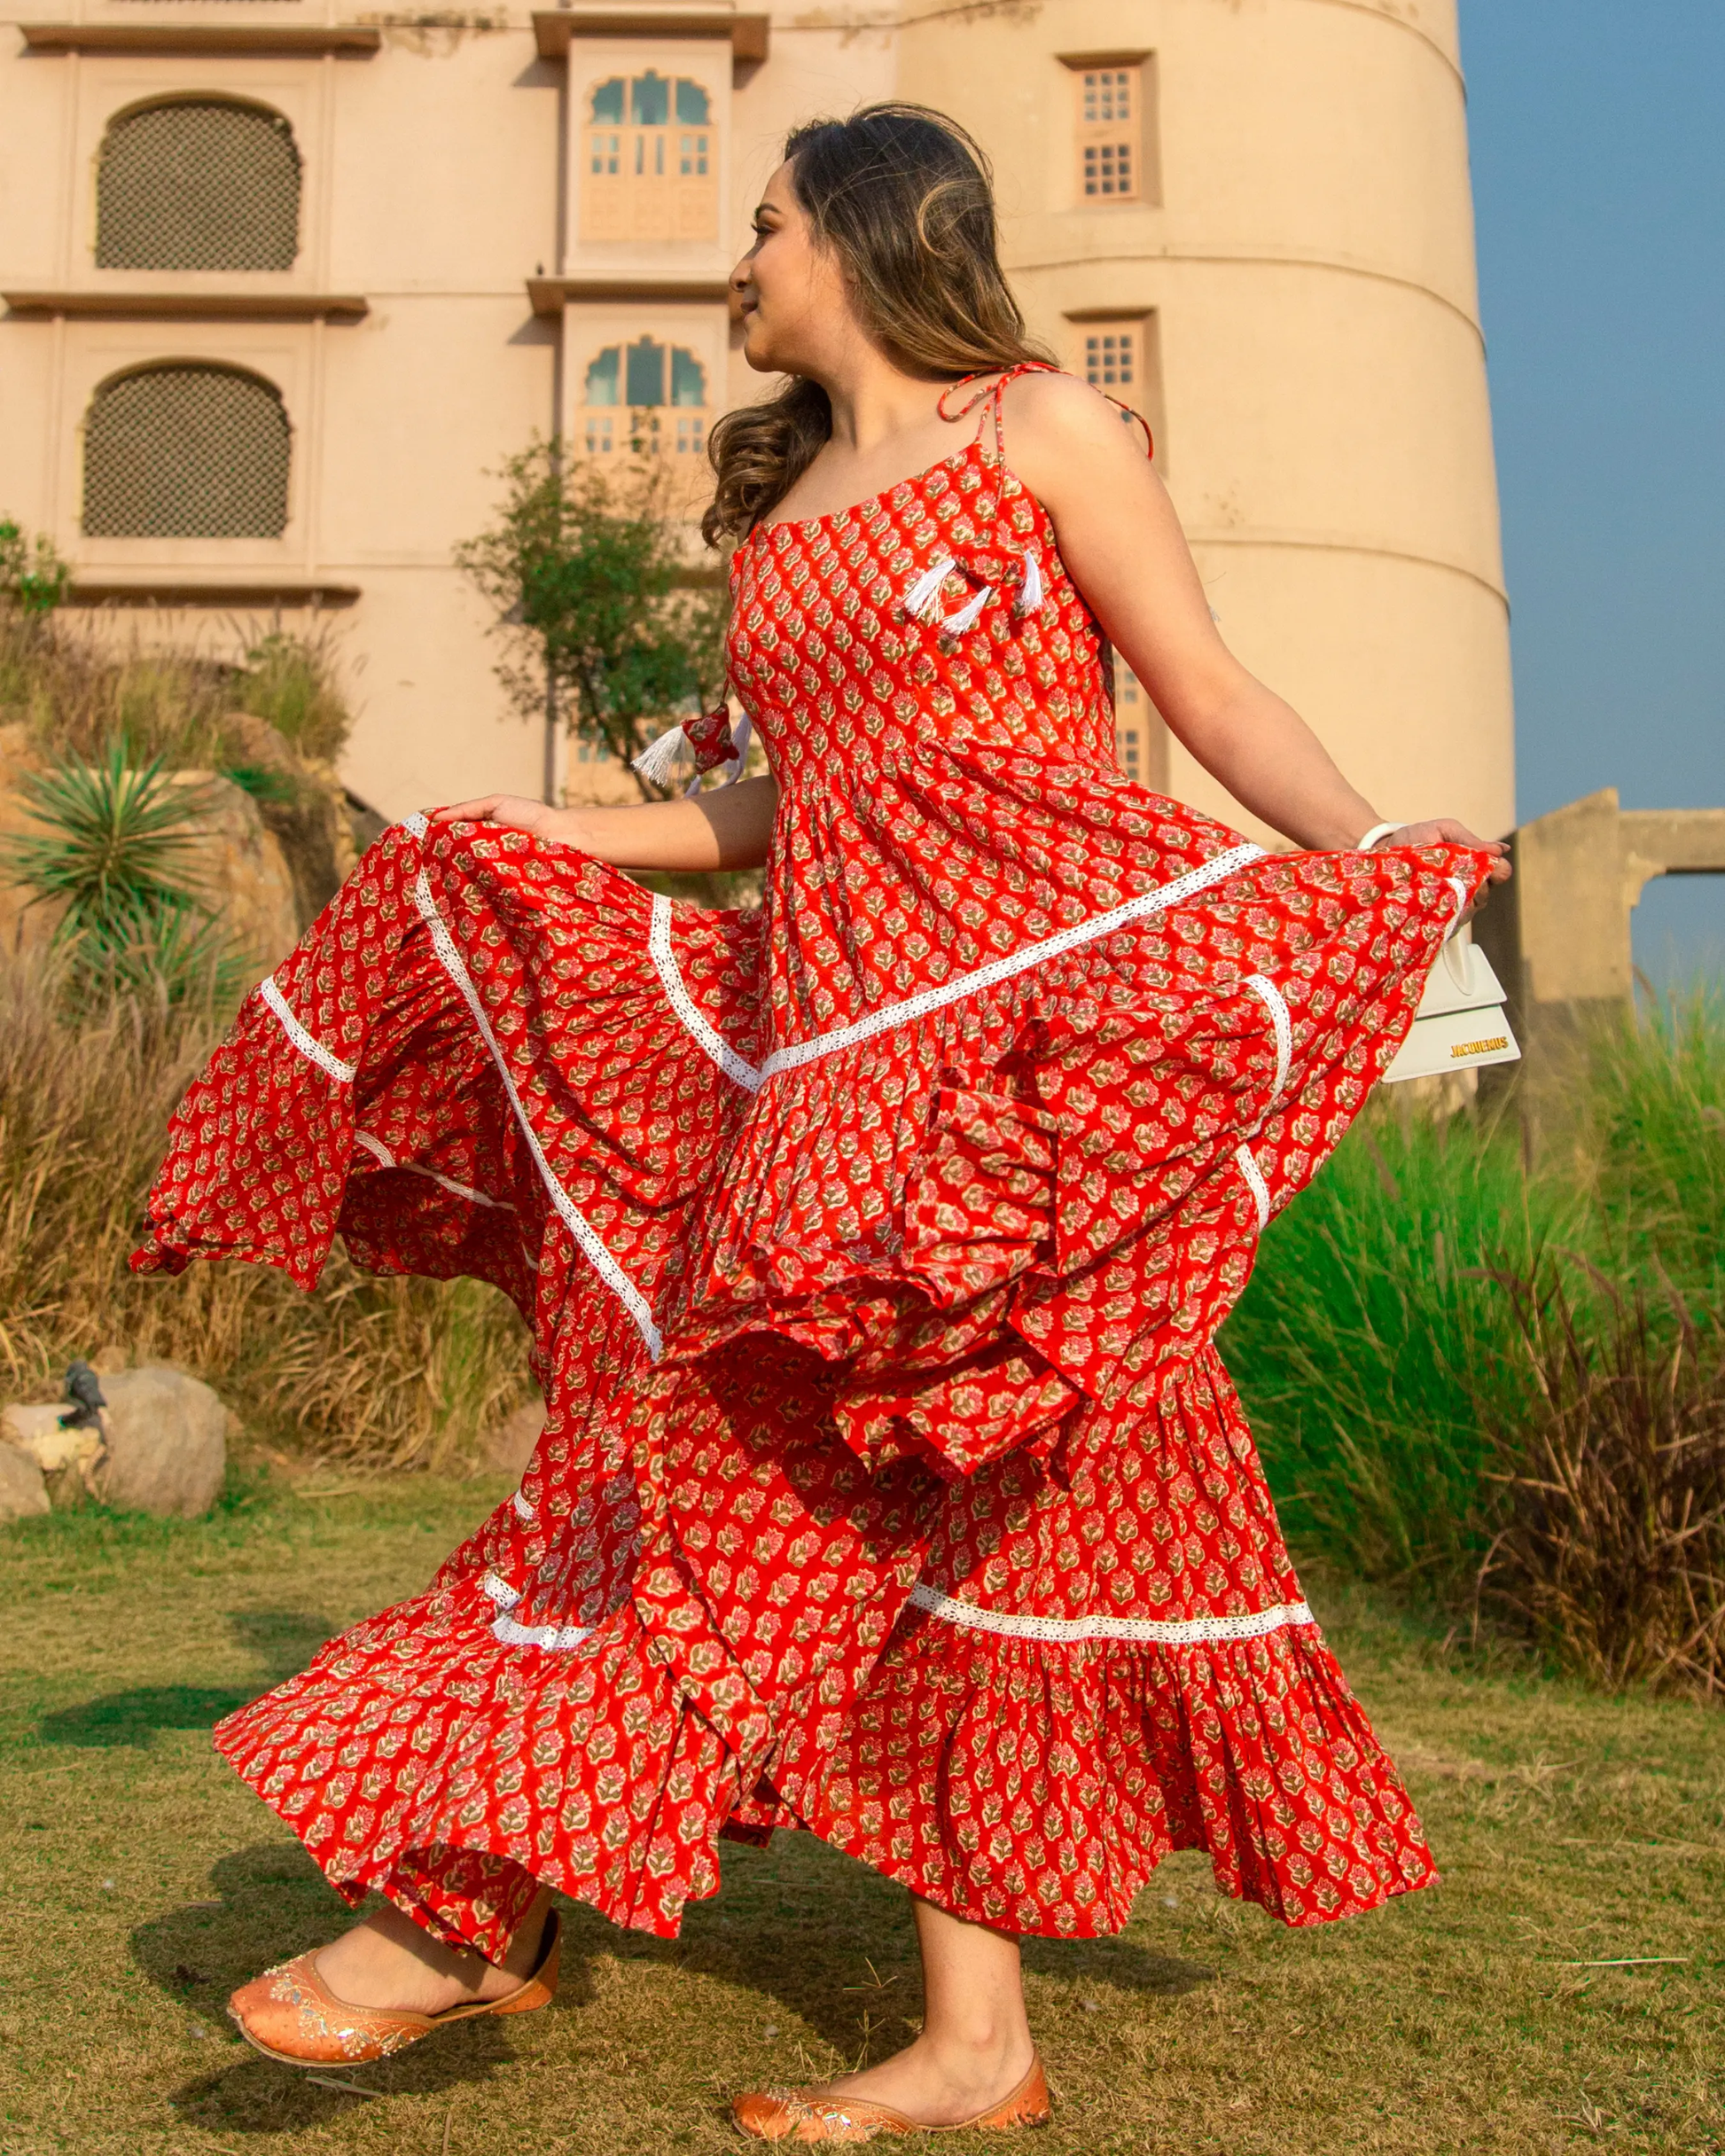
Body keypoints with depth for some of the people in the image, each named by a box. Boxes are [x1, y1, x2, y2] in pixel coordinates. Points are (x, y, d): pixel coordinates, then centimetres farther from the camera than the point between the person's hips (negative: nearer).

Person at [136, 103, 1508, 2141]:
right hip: (827, 1006, 7)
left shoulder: (1044, 429, 5)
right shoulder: (781, 505, 22)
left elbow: (1215, 704, 0)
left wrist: (1378, 858, -14)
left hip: (1010, 996, -7)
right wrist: (558, 830, 22)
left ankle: (489, 1894, -3)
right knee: (893, 1491, 2)